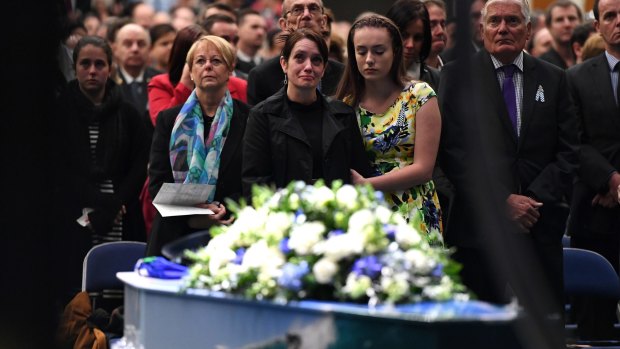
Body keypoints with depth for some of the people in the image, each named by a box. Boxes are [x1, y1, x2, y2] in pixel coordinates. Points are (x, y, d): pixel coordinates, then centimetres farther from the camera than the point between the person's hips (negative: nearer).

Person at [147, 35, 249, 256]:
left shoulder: (247, 119, 4)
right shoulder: (169, 120, 11)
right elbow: (157, 182, 4)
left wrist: (226, 210, -16)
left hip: (228, 237, -1)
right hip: (174, 236, 1)